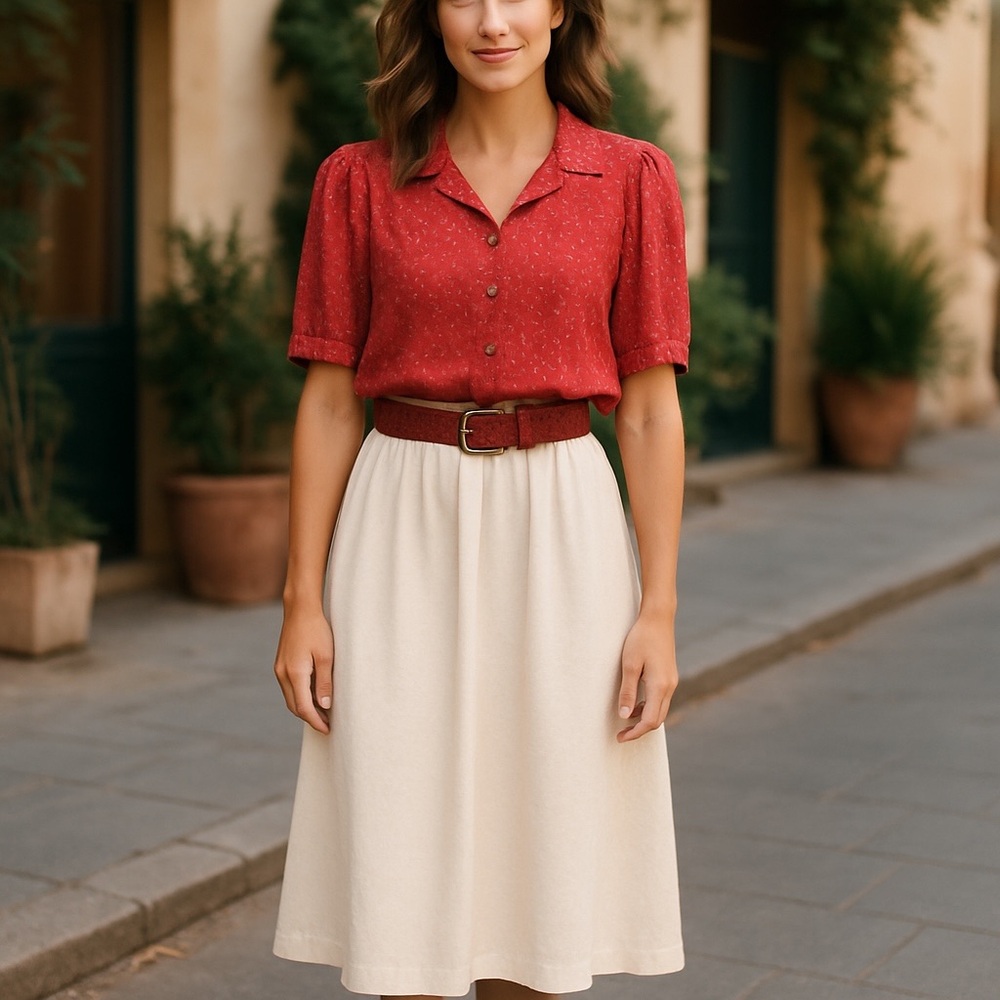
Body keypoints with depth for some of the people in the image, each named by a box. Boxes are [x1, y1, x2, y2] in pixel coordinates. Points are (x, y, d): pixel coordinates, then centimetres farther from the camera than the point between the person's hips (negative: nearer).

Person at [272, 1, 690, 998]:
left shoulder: (632, 179, 2)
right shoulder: (359, 180, 2)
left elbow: (649, 409, 1)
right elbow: (328, 402, 3)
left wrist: (659, 609, -3)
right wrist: (302, 601, -2)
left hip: (559, 537, 0)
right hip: (403, 537, 0)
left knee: (533, 864, 8)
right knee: (400, 884, 4)